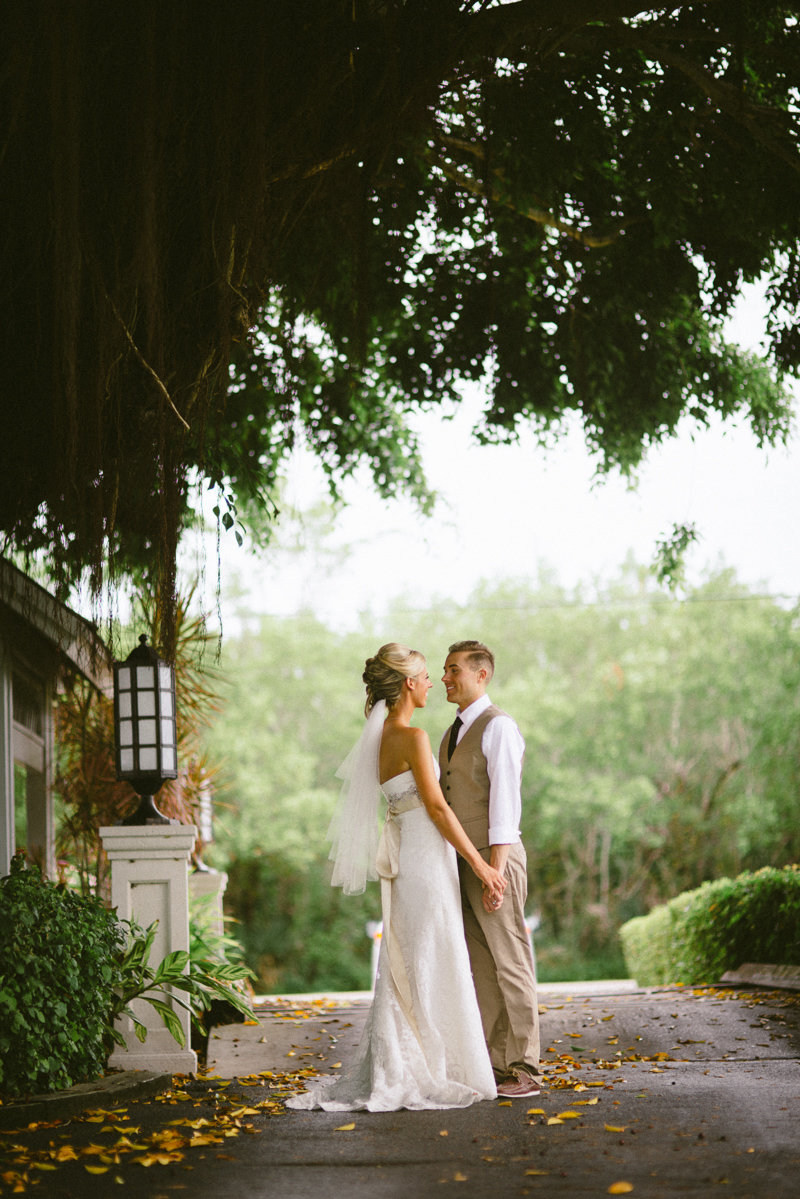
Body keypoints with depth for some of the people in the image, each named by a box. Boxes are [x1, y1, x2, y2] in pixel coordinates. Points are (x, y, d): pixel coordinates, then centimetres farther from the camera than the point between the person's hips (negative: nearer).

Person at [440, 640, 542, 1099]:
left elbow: (505, 802, -16)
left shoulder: (499, 727, -10)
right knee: (479, 967, 8)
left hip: (494, 857, -8)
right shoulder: (453, 734, 18)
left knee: (510, 963, -4)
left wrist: (495, 872, -21)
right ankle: (493, 1064, 13)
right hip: (461, 861, 8)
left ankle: (526, 1069, 0)